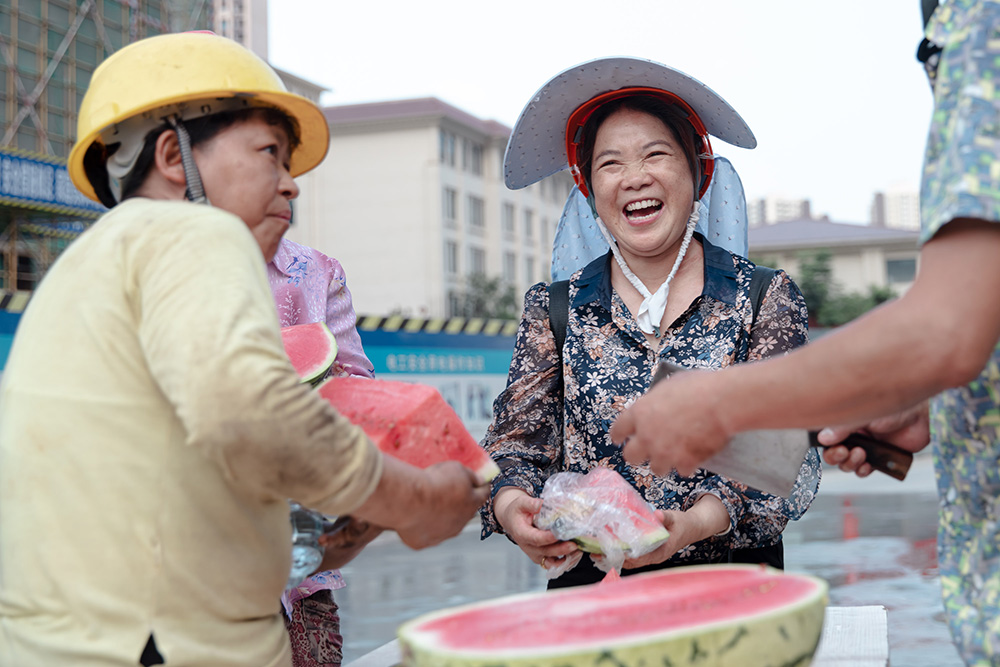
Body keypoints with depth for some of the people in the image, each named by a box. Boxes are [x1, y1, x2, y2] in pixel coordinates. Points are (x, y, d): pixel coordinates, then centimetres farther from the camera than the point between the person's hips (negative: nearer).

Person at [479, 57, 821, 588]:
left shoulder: (766, 300, 5)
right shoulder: (552, 311, 10)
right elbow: (518, 440, 5)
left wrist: (698, 521, -22)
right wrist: (509, 504, -19)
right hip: (588, 587, 1)